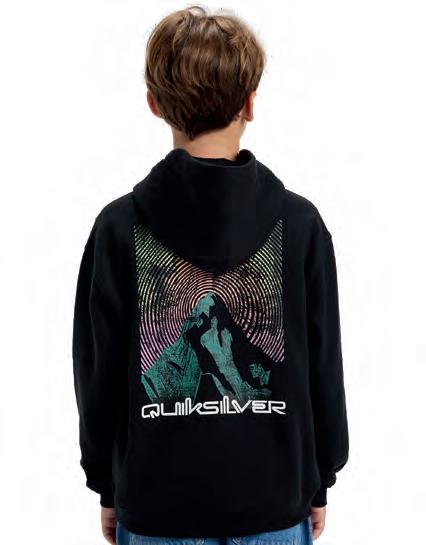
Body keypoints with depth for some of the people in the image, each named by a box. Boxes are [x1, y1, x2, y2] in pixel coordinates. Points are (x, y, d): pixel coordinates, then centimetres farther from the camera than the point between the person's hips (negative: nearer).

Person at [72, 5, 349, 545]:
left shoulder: (119, 227, -10)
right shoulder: (299, 223, -9)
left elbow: (98, 371, -4)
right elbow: (323, 367, -3)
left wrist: (107, 486, 10)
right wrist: (319, 481, 10)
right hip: (273, 500, 1)